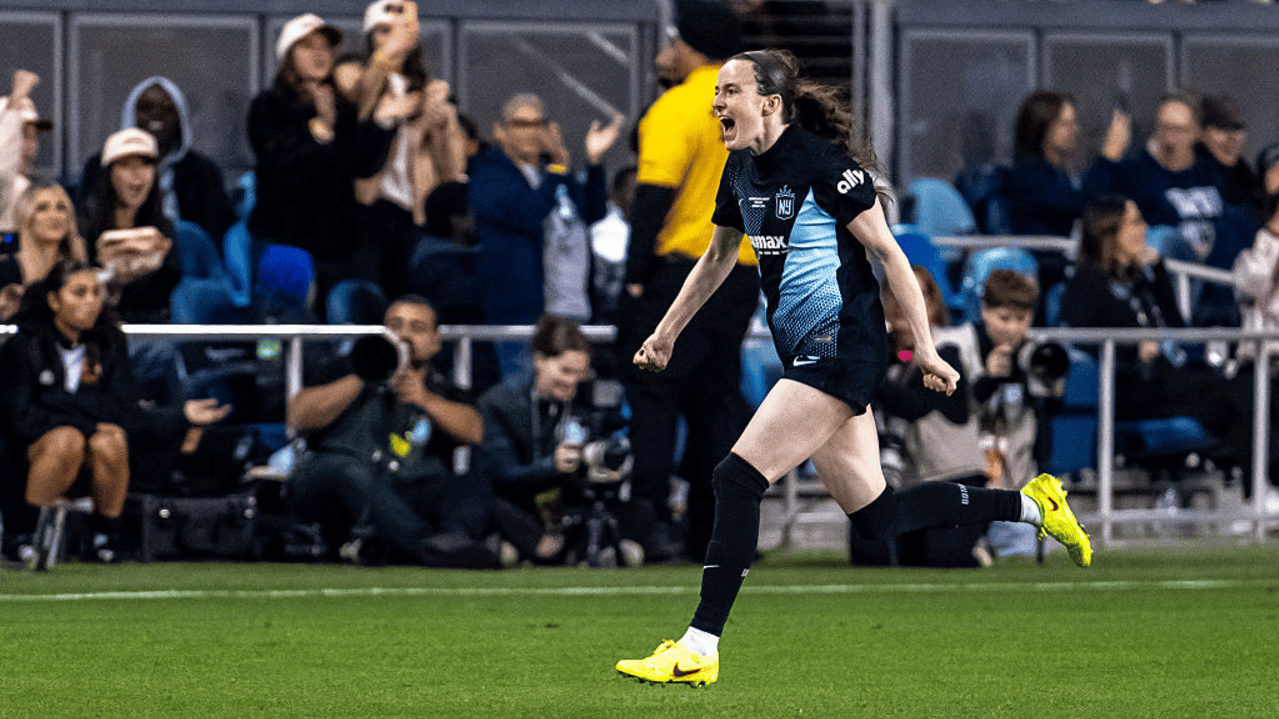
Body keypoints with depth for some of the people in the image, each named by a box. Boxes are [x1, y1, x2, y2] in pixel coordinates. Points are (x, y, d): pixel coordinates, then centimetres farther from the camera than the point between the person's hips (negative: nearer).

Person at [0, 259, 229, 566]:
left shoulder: (109, 347, 12)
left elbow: (127, 416, 5)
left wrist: (182, 417, -11)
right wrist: (90, 426, -15)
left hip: (91, 472, 3)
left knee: (110, 442, -31)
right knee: (68, 438, -35)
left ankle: (107, 538, -16)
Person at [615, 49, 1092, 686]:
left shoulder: (823, 164, -14)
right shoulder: (741, 169, 10)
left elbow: (888, 253, -12)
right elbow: (717, 258, 26)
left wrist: (925, 350, -14)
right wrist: (665, 335, 27)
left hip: (843, 347, -9)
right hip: (805, 352, 9)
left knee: (738, 478, -16)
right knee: (876, 517, 9)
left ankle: (700, 647, -14)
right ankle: (1030, 504, 24)